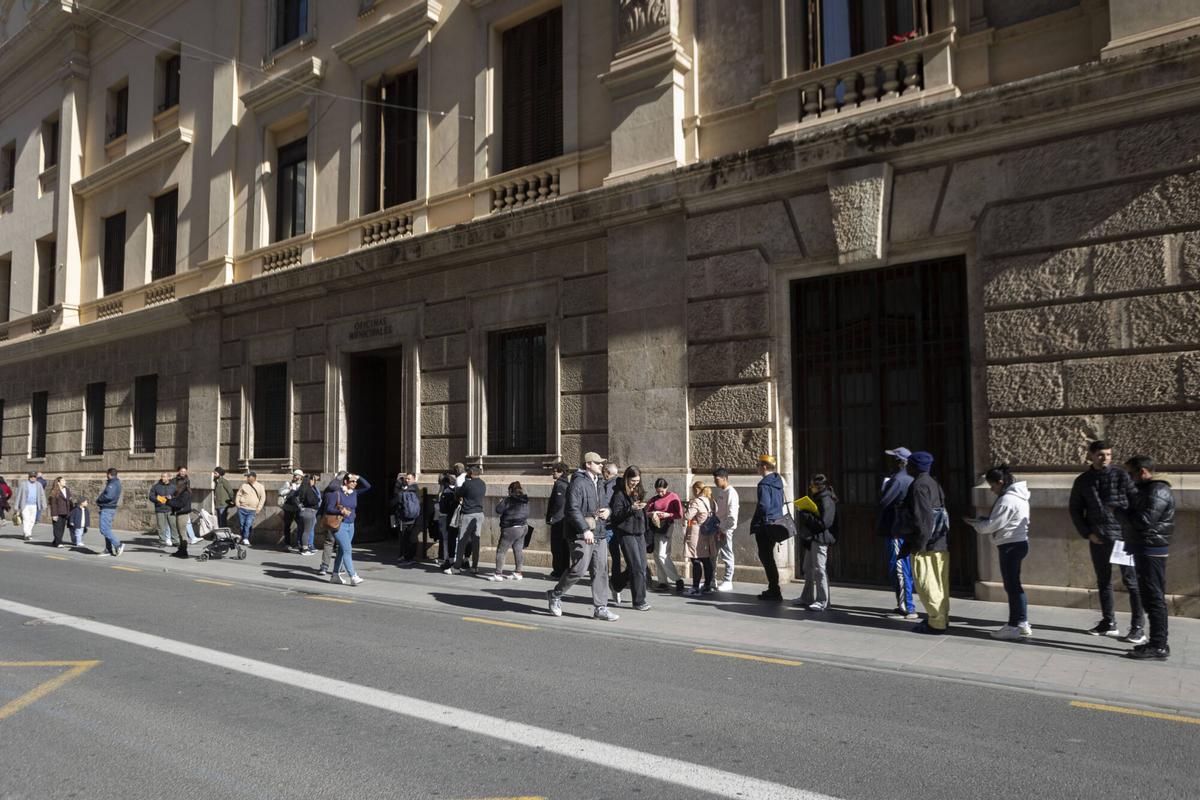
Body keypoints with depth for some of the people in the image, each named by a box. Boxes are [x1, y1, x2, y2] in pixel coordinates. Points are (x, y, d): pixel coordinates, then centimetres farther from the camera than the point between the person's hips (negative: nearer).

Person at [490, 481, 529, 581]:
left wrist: (500, 503, 6)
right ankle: (518, 573, 15)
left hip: (511, 528, -7)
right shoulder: (525, 501, 8)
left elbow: (498, 510, -12)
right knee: (518, 550, 13)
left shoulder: (508, 500, -14)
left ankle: (498, 573, -3)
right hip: (523, 527, 8)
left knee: (501, 551, -1)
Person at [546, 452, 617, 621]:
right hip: (581, 535, -9)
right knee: (579, 569, -7)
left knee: (601, 570, 5)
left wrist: (607, 511, 7)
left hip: (598, 533, 9)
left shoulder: (598, 483, 18)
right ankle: (555, 595, 15)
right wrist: (585, 530, -26)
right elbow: (573, 509, -19)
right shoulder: (578, 483, -11)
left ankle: (600, 608, 11)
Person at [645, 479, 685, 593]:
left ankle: (677, 580, -6)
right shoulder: (654, 499, 11)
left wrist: (668, 515, -18)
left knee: (662, 555, -13)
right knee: (656, 555, 4)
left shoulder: (673, 497, -2)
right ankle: (663, 582, 10)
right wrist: (651, 514, -14)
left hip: (666, 527, -5)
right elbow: (646, 512, 8)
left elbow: (680, 515, -4)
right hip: (654, 527, 5)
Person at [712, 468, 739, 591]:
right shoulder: (717, 491, 12)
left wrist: (724, 530, -18)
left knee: (727, 555, -1)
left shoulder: (731, 493, -14)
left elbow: (732, 514, -18)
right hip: (716, 528, 9)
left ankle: (728, 582, 6)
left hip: (725, 530, -9)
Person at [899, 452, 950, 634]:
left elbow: (922, 519, -20)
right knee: (939, 583, 15)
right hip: (941, 544, 9)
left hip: (926, 545, -9)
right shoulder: (934, 484, 13)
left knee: (927, 584, -3)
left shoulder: (919, 486, -14)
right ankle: (942, 617, 23)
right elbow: (940, 513, 16)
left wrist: (915, 545, -16)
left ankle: (937, 622, -1)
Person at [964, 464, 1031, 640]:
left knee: (1012, 586, -2)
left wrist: (973, 522, -2)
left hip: (1010, 546, -10)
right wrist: (979, 521, 5)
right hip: (1018, 542, 10)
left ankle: (1014, 627, 5)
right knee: (1014, 585, 16)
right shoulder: (1017, 496, 13)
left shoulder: (1007, 500, -20)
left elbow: (991, 525, -18)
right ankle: (1022, 624, 22)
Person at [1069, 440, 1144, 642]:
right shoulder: (1083, 481, 7)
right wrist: (1087, 533, 2)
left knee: (1131, 581, -2)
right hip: (1097, 539, 4)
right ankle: (1109, 623, 22)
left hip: (1123, 536, -4)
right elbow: (1075, 509, 12)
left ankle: (1138, 628, 4)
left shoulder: (1121, 476, -4)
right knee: (1103, 581, 11)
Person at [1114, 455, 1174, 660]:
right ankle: (1156, 642, 21)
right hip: (1143, 549, 11)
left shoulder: (1158, 491, -15)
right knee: (1149, 597, 14)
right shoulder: (1146, 489, 18)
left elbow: (1144, 520, -24)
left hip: (1151, 551, -11)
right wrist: (1122, 511, 6)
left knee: (1154, 597, -8)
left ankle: (1159, 646, -5)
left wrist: (1118, 510, -12)